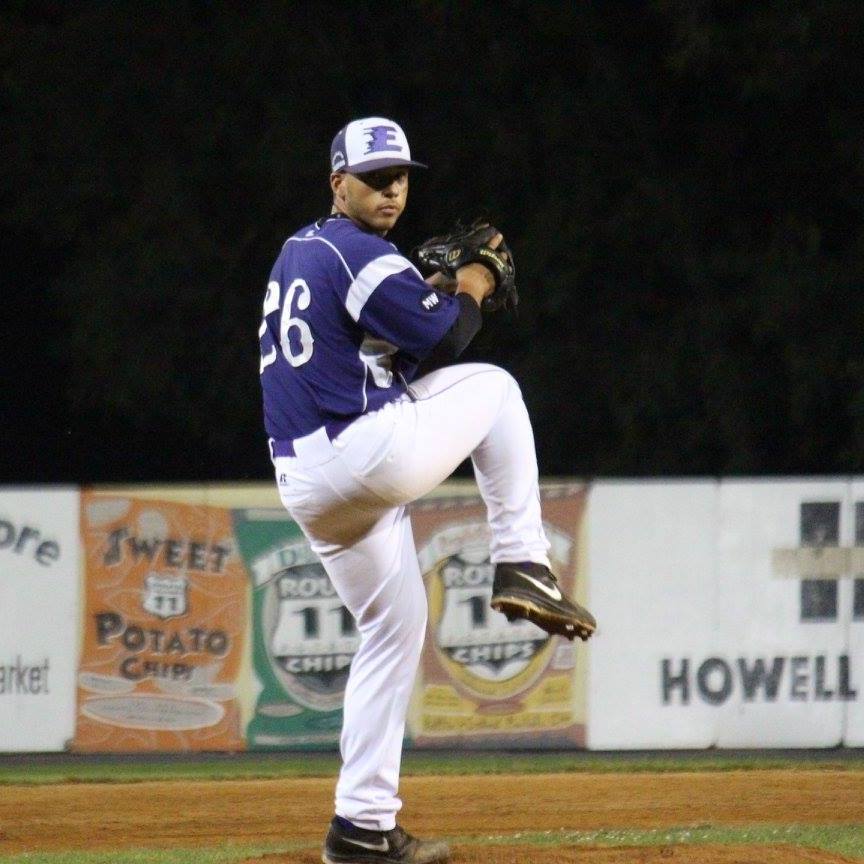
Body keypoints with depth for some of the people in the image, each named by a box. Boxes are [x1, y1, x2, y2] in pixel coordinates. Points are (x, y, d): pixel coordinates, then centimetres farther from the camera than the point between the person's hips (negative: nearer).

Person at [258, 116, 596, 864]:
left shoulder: (298, 251, 20)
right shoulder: (364, 258, -10)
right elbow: (442, 342, -9)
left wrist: (432, 292, 17)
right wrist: (471, 289, 9)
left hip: (304, 484, 9)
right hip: (367, 456, -9)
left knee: (395, 629, 16)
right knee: (492, 386, 12)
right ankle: (523, 565, 6)